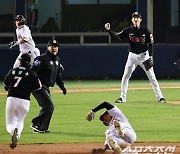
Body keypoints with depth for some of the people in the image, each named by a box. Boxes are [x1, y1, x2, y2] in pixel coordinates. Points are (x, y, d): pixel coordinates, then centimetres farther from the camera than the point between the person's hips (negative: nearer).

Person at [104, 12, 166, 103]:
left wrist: (151, 56, -10)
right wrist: (109, 30, -20)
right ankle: (122, 97, 9)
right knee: (125, 77, 0)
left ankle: (160, 97, 3)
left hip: (144, 55, -2)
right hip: (132, 56, 2)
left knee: (152, 77, -2)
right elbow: (116, 37, -5)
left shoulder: (145, 30, -6)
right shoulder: (128, 30, -1)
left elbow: (150, 43, -2)